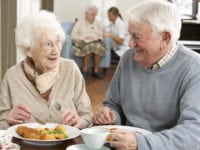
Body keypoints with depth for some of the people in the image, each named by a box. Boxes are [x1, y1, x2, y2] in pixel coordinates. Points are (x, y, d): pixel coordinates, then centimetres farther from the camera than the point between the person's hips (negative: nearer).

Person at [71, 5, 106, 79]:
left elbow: (101, 36, 13)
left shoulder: (98, 24, 22)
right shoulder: (80, 22, 11)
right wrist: (84, 39, -12)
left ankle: (96, 70, -26)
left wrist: (98, 39, -10)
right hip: (82, 42, -3)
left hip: (95, 42, 3)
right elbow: (74, 36, 1)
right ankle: (85, 70, -28)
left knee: (99, 46, -34)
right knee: (89, 47, -38)